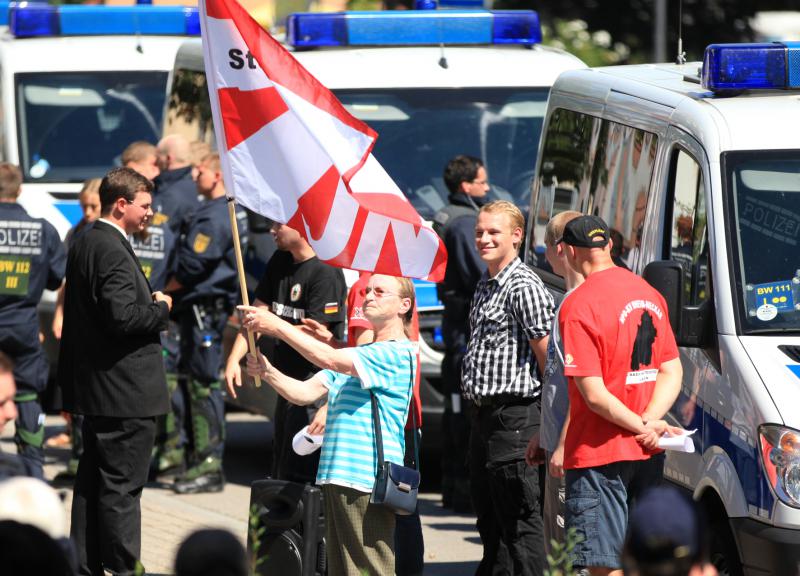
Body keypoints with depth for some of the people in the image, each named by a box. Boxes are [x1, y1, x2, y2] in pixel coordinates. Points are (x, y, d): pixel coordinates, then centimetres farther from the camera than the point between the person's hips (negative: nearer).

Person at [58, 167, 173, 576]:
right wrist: (161, 308, -10)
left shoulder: (83, 245, 13)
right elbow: (122, 316, -27)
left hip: (93, 387, 11)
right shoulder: (112, 250, -18)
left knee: (92, 481, 15)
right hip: (124, 389, -11)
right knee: (122, 485, -6)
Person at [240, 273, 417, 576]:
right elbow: (305, 392, 14)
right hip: (336, 478, 9)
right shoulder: (359, 356, 23)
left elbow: (331, 360, -17)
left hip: (368, 482, -9)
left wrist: (276, 326, -14)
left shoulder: (399, 353, -7)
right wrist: (267, 372, -5)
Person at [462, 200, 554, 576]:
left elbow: (547, 355, -14)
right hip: (485, 416, 10)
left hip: (514, 415, -10)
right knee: (488, 515, 15)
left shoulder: (524, 288, -12)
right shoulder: (485, 287, 17)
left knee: (519, 517, -7)